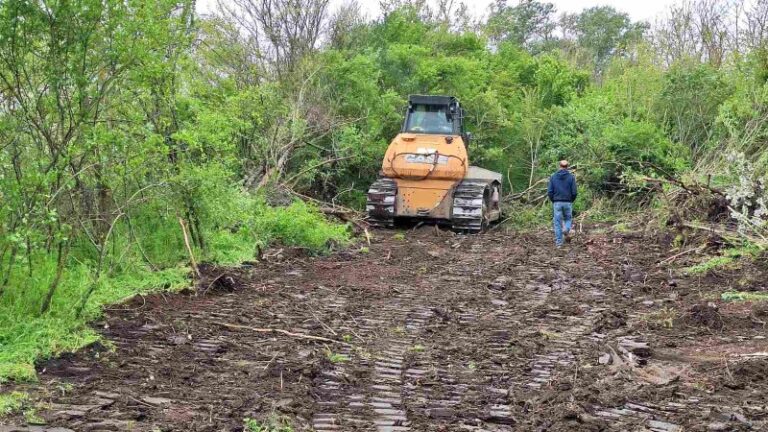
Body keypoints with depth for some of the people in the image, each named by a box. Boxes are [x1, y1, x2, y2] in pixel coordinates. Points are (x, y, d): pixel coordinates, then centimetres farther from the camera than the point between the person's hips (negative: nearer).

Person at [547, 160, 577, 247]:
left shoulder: (553, 177, 1)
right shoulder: (571, 177, -2)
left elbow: (549, 191, -3)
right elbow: (574, 192, -5)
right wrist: (571, 200, 13)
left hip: (557, 203, 0)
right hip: (568, 203, 0)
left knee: (557, 222, 6)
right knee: (568, 219, 20)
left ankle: (558, 242, 4)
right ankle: (566, 229, -11)